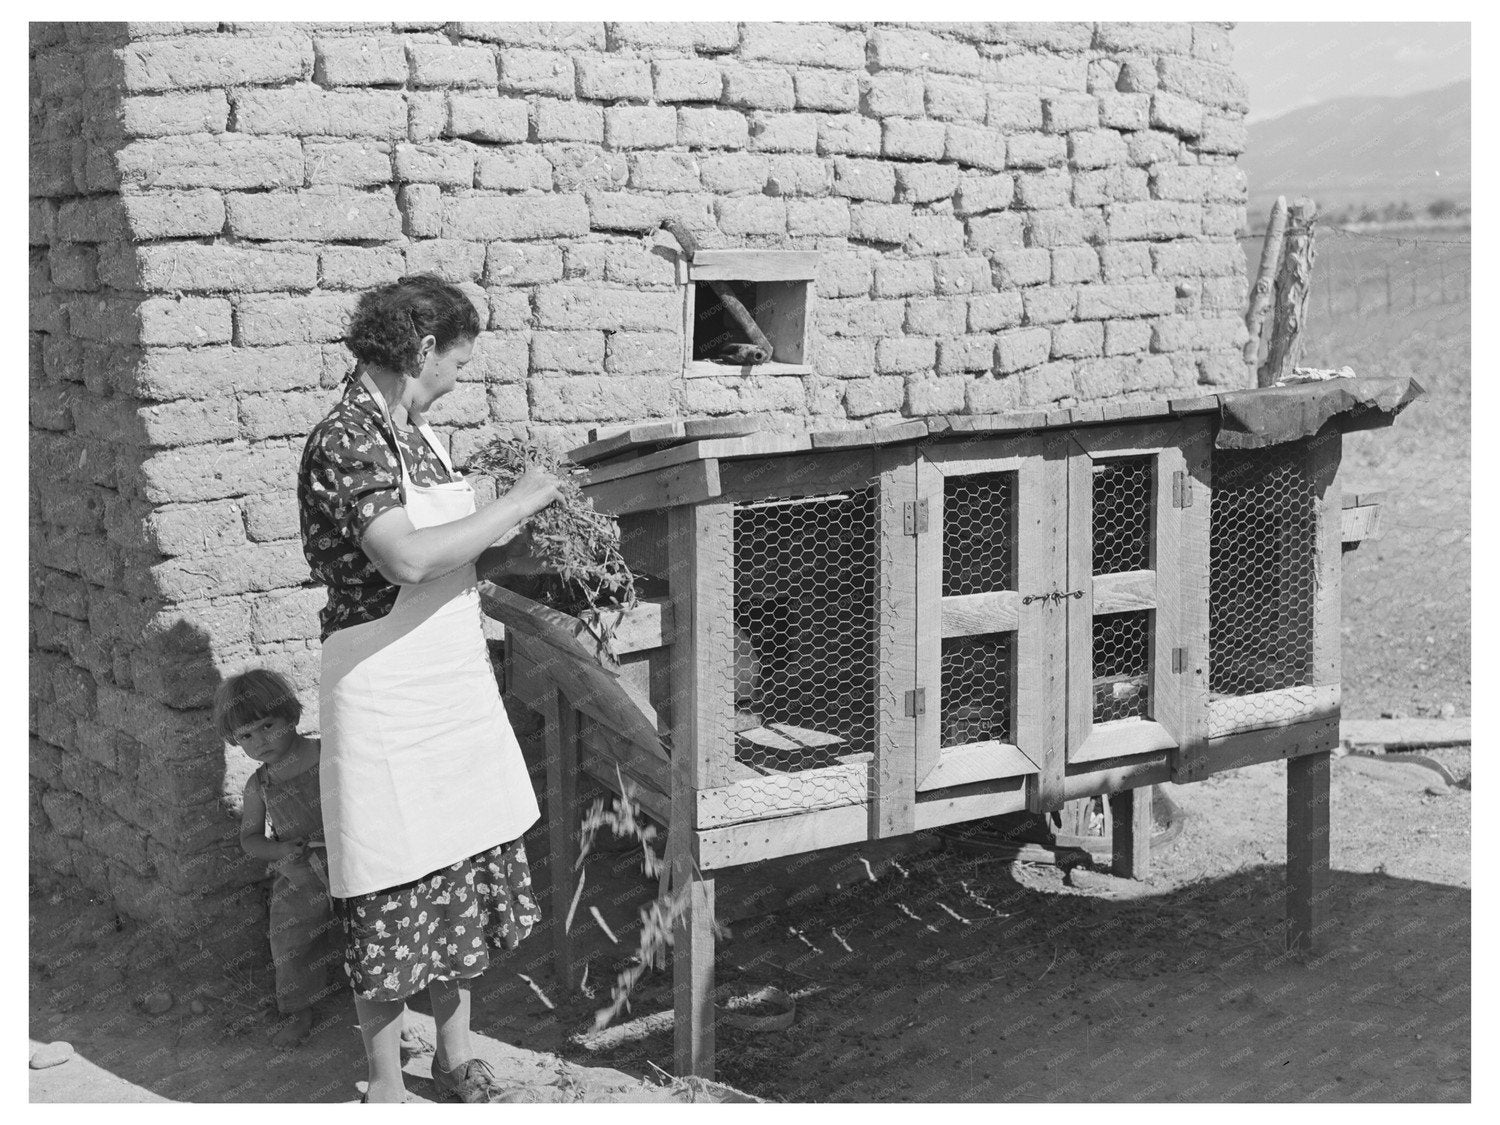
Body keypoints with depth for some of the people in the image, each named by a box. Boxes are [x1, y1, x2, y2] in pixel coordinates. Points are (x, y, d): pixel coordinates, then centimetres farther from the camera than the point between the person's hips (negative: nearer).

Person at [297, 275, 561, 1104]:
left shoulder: (417, 433, 9)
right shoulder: (345, 440, -18)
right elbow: (407, 558, -31)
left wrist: (504, 538, 4)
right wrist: (514, 504, -21)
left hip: (455, 683, 9)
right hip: (384, 691, -9)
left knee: (467, 876, 17)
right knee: (394, 898, 2)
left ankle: (456, 1058, 32)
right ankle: (384, 1087, 18)